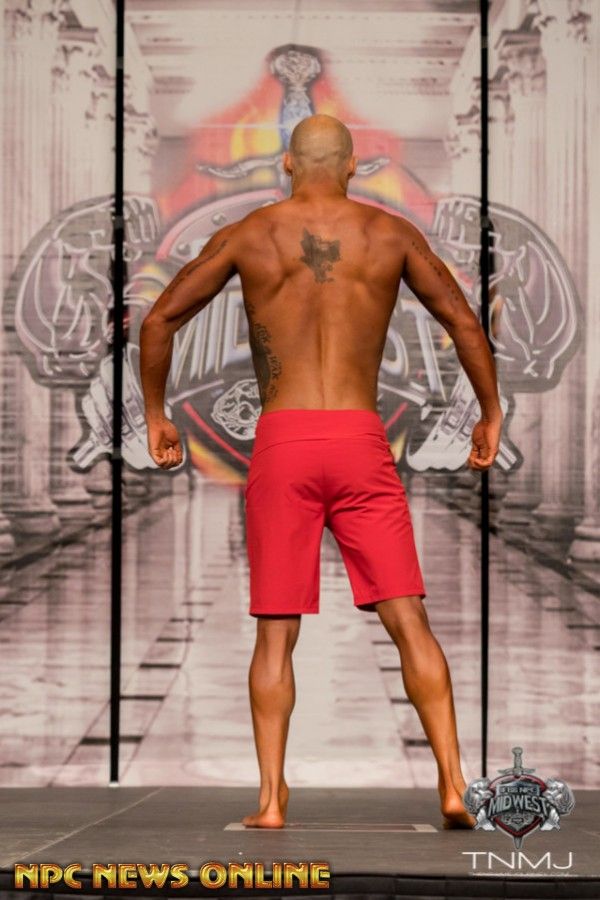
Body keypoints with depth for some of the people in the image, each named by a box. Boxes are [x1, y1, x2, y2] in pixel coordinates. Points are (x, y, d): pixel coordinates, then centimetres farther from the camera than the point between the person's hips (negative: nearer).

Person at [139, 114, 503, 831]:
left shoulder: (249, 235, 8)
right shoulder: (391, 234, 9)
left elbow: (159, 320, 9)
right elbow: (465, 324, 12)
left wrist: (155, 414, 19)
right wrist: (490, 415, 23)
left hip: (281, 445, 0)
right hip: (361, 443, 0)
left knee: (276, 633, 5)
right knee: (408, 621, 1)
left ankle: (271, 799, 1)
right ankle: (453, 785, -7)